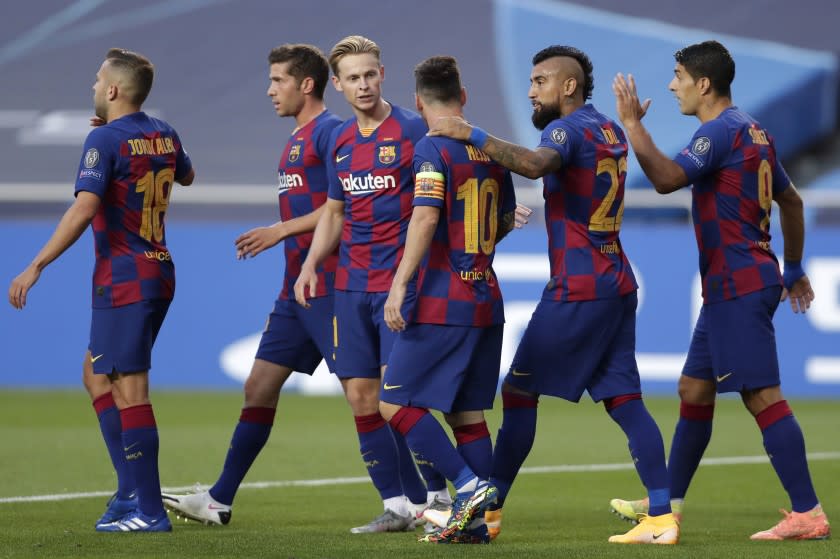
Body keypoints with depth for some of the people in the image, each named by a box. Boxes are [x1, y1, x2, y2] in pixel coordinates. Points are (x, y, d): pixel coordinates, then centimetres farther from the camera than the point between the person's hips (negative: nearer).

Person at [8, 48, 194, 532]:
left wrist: (36, 267, -22)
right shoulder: (163, 134, 9)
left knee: (129, 389, -7)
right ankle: (132, 489, 15)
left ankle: (148, 511, -8)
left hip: (123, 282, -9)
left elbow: (84, 209, -24)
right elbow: (186, 176, 32)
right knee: (97, 374, 18)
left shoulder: (105, 139, -14)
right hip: (159, 274, 9)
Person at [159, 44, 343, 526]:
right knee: (260, 387, 11)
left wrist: (282, 230, -17)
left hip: (327, 284, -10)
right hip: (297, 286, 10)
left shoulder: (330, 131, -10)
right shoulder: (298, 138, 20)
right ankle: (219, 501, 16)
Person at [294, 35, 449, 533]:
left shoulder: (412, 130, -6)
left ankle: (436, 495, 1)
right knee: (360, 394, 4)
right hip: (351, 285, 7)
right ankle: (398, 505, 11)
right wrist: (311, 264, 9)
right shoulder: (340, 141, 13)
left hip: (399, 281, -7)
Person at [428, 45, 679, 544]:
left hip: (576, 288, -8)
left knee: (520, 391, 1)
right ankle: (662, 517, -6)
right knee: (624, 399, 3)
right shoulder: (610, 131, 16)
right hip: (617, 283, 8)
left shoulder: (569, 129, -11)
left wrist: (472, 135, -33)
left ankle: (489, 511, 6)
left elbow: (534, 164, -33)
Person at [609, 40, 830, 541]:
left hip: (737, 287, -10)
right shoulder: (753, 131, 16)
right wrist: (794, 269, 32)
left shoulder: (722, 130, -14)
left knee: (762, 395, -12)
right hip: (731, 287, 10)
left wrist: (632, 124, -17)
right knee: (694, 389, 16)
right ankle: (668, 504, 25)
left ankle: (808, 514, -15)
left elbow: (667, 178, -27)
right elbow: (791, 201, 24)